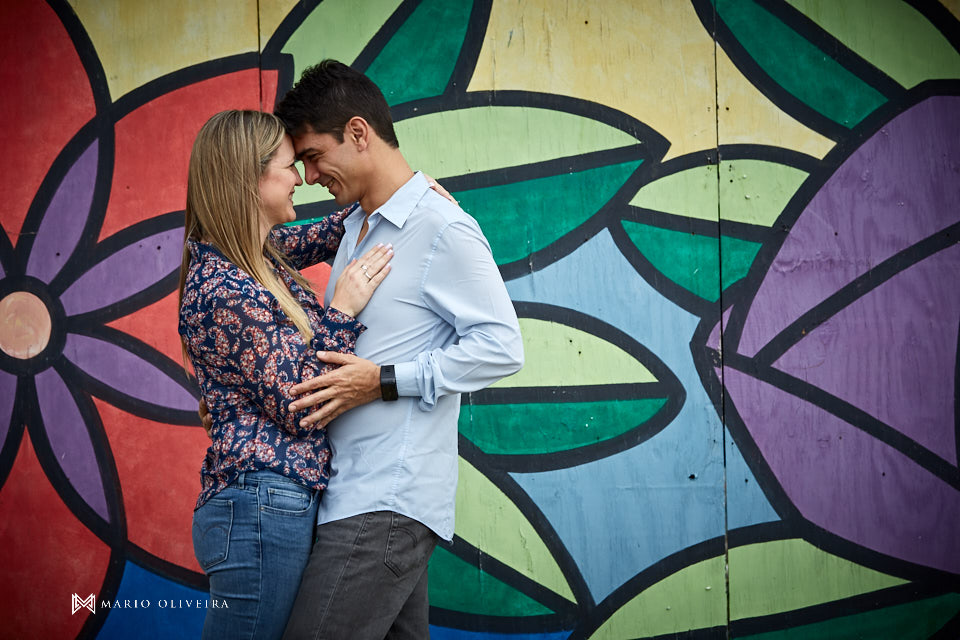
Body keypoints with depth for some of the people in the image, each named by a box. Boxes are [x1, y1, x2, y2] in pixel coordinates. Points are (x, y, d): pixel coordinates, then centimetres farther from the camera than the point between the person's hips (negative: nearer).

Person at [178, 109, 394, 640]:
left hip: (286, 503, 10)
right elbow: (300, 409, -15)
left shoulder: (259, 254, 10)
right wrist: (343, 312, -11)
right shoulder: (228, 293, -17)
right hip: (264, 510, -10)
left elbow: (324, 236, 31)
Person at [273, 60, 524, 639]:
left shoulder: (443, 229, -10)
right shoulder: (356, 228, 18)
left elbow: (502, 348, -14)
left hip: (390, 504, -9)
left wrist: (382, 382, -17)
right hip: (353, 494, 9)